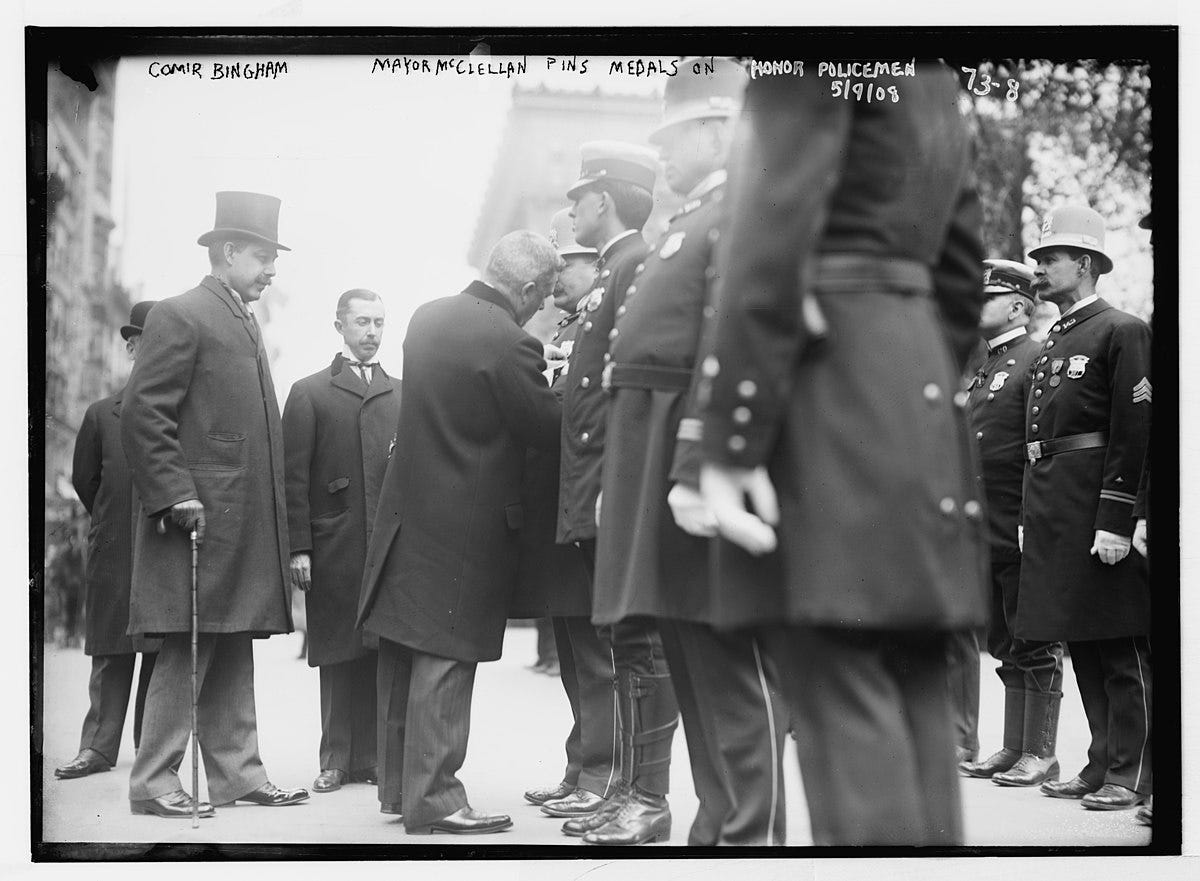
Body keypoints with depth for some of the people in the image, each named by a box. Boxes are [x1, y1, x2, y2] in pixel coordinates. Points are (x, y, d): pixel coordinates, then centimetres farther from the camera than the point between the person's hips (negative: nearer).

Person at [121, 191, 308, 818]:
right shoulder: (180, 317, -8)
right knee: (188, 649, -7)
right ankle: (153, 783, -1)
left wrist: (275, 523, 18)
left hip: (245, 520, 9)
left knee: (234, 651, 11)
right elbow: (143, 414, -14)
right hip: (200, 515, -9)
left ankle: (237, 772, 16)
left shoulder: (244, 324, 20)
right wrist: (176, 495, -20)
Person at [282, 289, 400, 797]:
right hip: (334, 548, -2)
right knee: (338, 656, 1)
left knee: (386, 654, -2)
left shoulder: (403, 395, 17)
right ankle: (337, 760, 9)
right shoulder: (310, 393, 9)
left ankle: (374, 757, 4)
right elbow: (294, 477, 2)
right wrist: (298, 547, -6)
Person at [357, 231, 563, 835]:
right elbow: (548, 429, -12)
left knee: (404, 656, 15)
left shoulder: (428, 316, 6)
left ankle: (400, 781, 26)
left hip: (407, 508, 8)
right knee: (446, 658, -2)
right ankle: (434, 798, 3)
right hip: (466, 524, -8)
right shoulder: (507, 343, -19)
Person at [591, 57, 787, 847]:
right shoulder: (700, 216, 21)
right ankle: (718, 827, 21)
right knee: (696, 670, 13)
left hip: (703, 465, -10)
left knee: (729, 671, -7)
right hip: (669, 464, 10)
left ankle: (749, 837, -3)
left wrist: (698, 473, -27)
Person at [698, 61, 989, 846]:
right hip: (912, 386, 9)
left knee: (843, 698, -9)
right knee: (912, 698, 7)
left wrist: (730, 441, -17)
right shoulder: (937, 81, 20)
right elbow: (964, 269, 21)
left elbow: (775, 229, -16)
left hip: (827, 378, -9)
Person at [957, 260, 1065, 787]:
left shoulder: (1038, 361, -9)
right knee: (1006, 645, 13)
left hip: (1023, 532, -9)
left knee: (1034, 647, -1)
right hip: (986, 535, 9)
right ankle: (1013, 749, 20)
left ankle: (1040, 754, 5)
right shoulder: (983, 368, 18)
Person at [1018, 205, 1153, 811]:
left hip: (1098, 513, -8)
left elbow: (1134, 434, -14)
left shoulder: (1122, 332, -7)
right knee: (1082, 647, 12)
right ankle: (1102, 764, 19)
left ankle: (1132, 774, 3)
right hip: (1054, 516, 8)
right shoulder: (1052, 345, 18)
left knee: (1121, 648, -2)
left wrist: (1116, 522, -20)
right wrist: (1030, 516, 15)